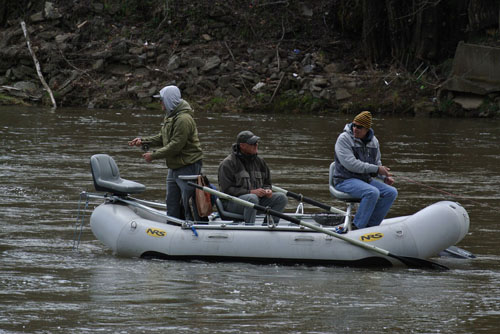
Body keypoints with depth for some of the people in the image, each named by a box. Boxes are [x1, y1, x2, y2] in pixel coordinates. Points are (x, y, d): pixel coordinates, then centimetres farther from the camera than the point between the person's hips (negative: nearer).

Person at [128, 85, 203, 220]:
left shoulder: (184, 119, -21)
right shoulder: (170, 117, 12)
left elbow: (175, 146, -24)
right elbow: (162, 138, 20)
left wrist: (154, 155, -19)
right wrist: (143, 141, 7)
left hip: (188, 167, -10)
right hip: (174, 167, 10)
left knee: (188, 203, -8)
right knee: (172, 203, 13)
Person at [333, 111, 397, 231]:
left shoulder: (373, 141, 10)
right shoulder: (344, 139, -12)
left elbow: (376, 162, 23)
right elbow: (350, 164, -22)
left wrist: (385, 177, 2)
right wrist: (376, 169, -21)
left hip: (366, 180, 7)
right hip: (345, 180, -7)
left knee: (391, 192, -10)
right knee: (372, 192, -32)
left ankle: (371, 225, -6)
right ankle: (357, 227, -23)